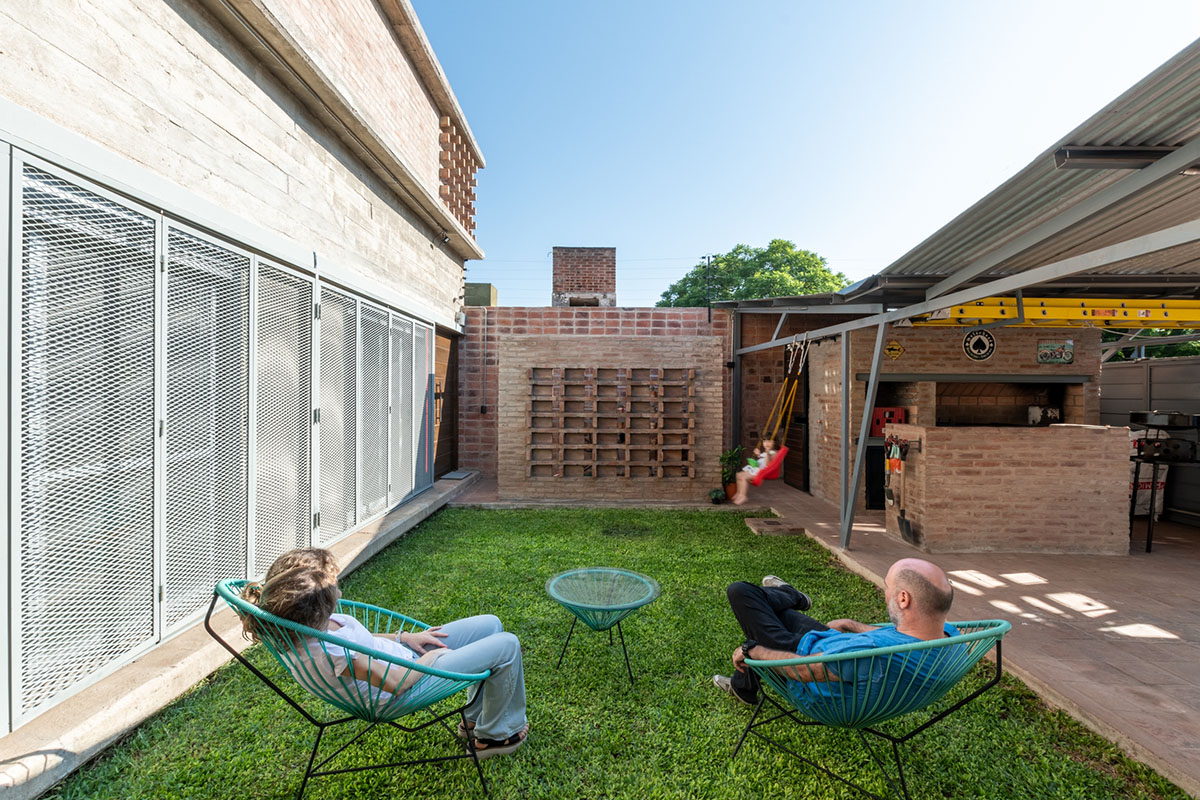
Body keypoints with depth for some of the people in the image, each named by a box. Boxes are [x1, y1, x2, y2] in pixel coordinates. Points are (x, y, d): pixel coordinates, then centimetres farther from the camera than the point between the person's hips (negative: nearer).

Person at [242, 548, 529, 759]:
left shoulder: (301, 627, -9)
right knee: (507, 646, -8)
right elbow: (395, 682, -28)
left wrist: (402, 637, 3)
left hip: (402, 654, 9)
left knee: (491, 624, 13)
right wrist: (433, 656, -12)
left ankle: (474, 717, 31)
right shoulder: (328, 650, -37)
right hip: (410, 679, -9)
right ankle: (495, 734, 17)